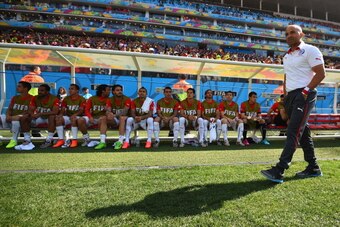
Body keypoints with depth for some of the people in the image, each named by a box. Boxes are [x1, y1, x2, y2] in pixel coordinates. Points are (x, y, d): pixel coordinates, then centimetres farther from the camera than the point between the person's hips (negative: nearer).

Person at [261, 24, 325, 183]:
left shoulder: (310, 50, -2)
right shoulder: (287, 56, 20)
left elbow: (320, 73, -9)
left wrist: (306, 91, -15)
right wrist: (286, 99, 14)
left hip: (304, 95, -8)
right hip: (291, 96, 8)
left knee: (293, 133, -14)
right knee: (303, 133, 11)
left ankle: (279, 171, -17)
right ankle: (313, 168, 22)